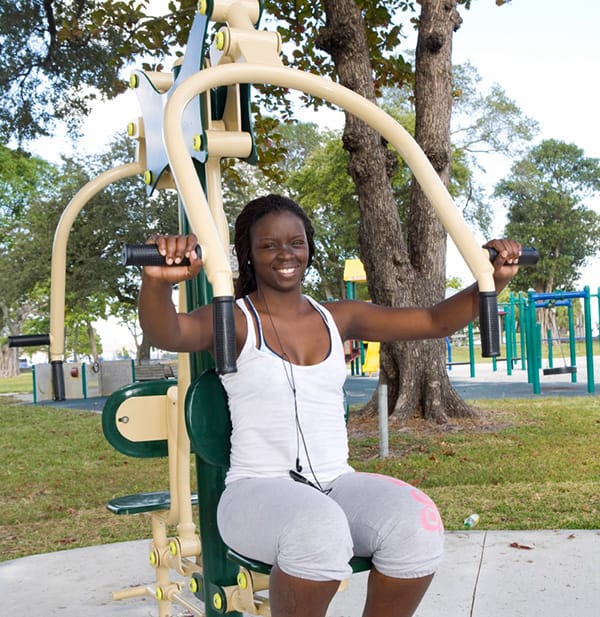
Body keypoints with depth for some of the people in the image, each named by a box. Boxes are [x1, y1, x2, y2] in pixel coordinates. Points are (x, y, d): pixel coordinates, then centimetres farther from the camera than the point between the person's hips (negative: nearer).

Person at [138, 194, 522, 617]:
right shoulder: (234, 320, -3)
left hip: (337, 485, 4)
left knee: (416, 521, -27)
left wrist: (495, 279, -6)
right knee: (317, 529, -38)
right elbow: (165, 333, -25)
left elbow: (435, 322, 10)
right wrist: (157, 280, -48)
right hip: (258, 490, -4)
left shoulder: (339, 319, 11)